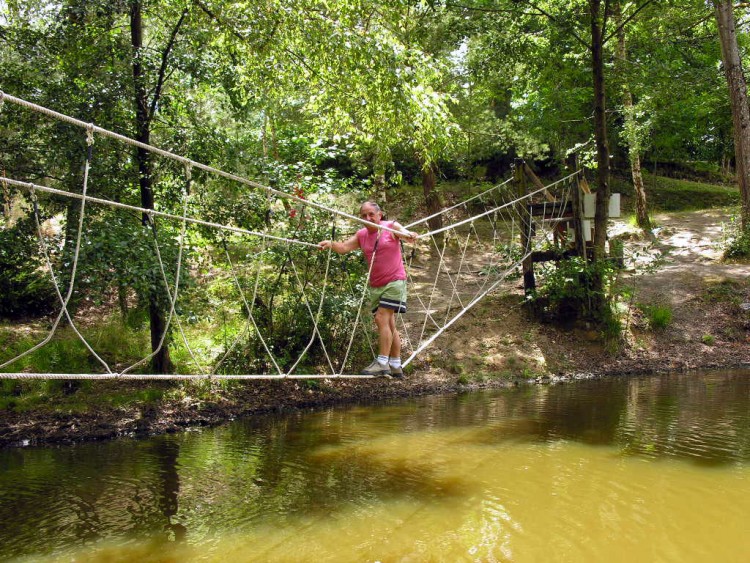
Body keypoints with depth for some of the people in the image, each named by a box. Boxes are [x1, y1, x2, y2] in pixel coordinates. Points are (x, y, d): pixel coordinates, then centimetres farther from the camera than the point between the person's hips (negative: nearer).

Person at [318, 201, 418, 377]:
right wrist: (331, 244, -23)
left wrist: (410, 236, -49)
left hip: (394, 282, -6)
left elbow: (405, 234, -25)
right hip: (375, 285, 6)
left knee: (382, 318, -16)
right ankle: (395, 366, 18)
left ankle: (382, 363, -13)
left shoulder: (391, 227, -7)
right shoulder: (361, 235, 6)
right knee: (388, 323, 10)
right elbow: (343, 248, -2)